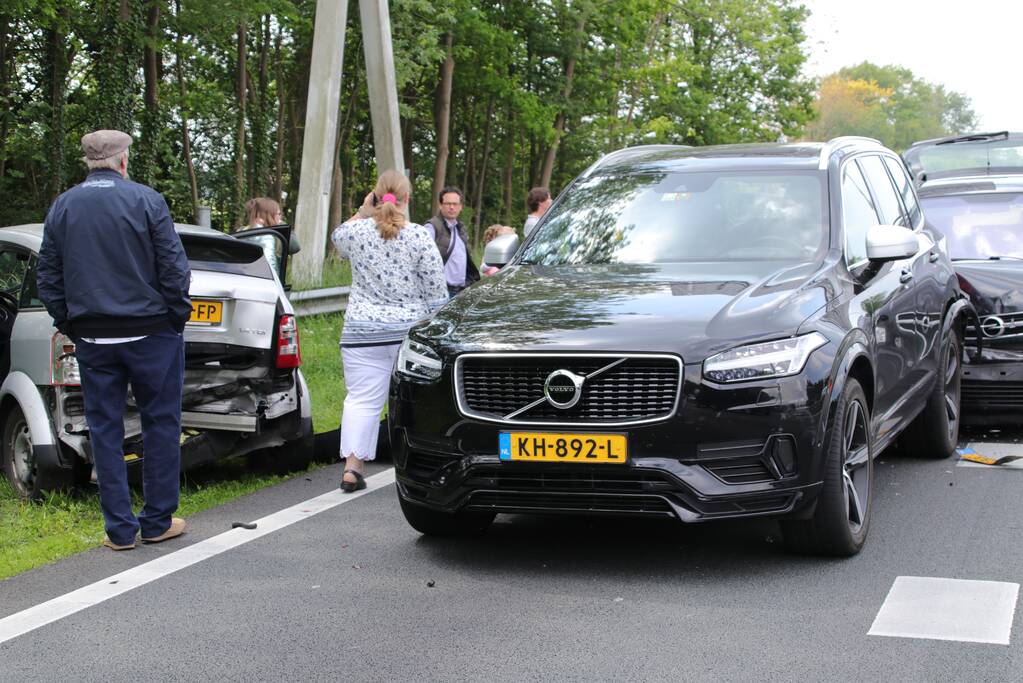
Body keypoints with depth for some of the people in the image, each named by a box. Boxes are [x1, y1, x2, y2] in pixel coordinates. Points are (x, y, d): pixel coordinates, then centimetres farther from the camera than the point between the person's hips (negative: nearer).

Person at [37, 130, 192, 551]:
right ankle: (158, 522, 12)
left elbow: (47, 277, 8)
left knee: (105, 429, 8)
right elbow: (173, 268, -9)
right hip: (150, 332, -3)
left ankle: (119, 529, 10)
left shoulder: (62, 208, 5)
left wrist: (69, 326, 14)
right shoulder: (145, 201, -7)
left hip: (92, 338, 3)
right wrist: (178, 317, 3)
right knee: (160, 423, 8)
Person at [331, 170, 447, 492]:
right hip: (410, 330, -1)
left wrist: (362, 212, 18)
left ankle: (352, 466, -6)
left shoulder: (358, 232, -2)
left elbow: (337, 237, 25)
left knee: (361, 399, 3)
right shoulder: (419, 236, -7)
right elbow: (436, 290, -4)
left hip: (362, 331, 1)